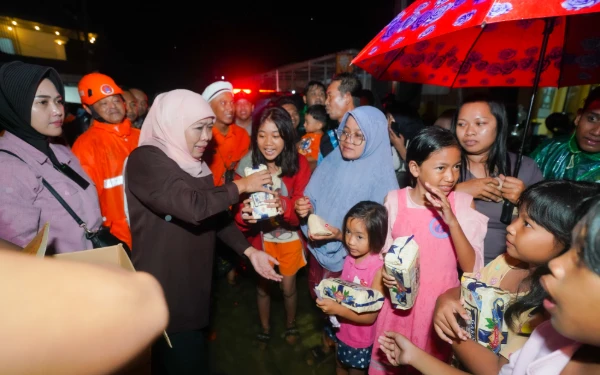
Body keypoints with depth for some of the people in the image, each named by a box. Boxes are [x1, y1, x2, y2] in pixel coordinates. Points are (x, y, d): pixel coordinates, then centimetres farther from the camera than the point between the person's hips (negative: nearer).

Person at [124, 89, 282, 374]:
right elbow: (194, 207, -32)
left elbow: (215, 213, 8)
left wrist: (250, 251, -3)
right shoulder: (145, 160, -18)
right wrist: (241, 186, -17)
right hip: (165, 291, -7)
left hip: (193, 284, 8)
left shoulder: (194, 163, 8)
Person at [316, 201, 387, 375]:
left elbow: (370, 316, -27)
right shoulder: (350, 258, -13)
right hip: (341, 328, 6)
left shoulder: (378, 268, -29)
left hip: (360, 338, -5)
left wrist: (337, 309, -35)